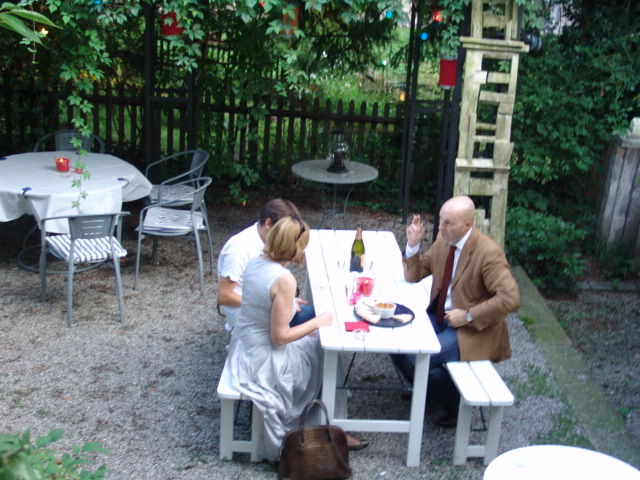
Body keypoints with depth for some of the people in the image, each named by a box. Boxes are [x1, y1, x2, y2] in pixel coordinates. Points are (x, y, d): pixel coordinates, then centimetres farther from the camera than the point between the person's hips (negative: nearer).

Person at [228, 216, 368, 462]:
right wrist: (317, 322, -13)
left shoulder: (255, 262, -3)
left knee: (315, 343, 22)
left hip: (243, 348, 8)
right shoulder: (284, 280, -28)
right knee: (327, 353, 13)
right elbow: (279, 337, -24)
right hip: (263, 362, -8)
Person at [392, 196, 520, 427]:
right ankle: (427, 389, 18)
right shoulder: (443, 240, 0)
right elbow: (414, 276, 9)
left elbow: (510, 298, -26)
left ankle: (457, 406, 5)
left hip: (471, 330, -7)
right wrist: (413, 244, -9)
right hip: (440, 316, 8)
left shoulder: (488, 253, -22)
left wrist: (469, 316, -23)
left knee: (418, 359, -21)